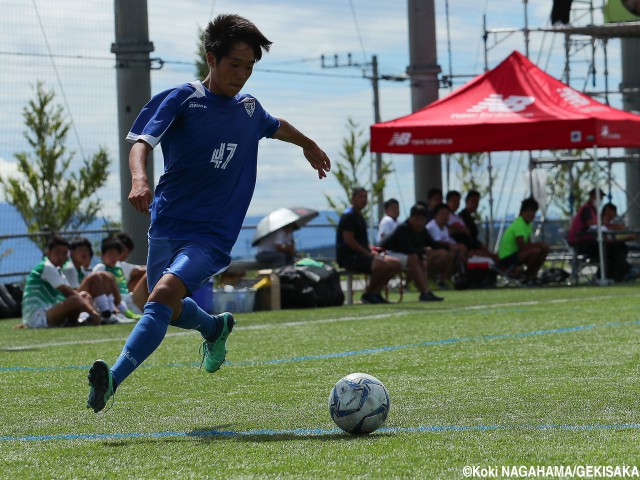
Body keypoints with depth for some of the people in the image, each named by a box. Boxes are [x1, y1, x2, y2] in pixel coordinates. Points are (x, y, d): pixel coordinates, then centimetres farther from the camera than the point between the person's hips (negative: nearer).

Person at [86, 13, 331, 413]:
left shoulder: (249, 109, 10)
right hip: (166, 226, 1)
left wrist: (309, 146, 53)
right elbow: (142, 142, -16)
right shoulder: (181, 99, -3)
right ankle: (215, 327, 52)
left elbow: (276, 127, 34)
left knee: (164, 295, -25)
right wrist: (139, 177, -38)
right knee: (172, 311, 17)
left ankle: (113, 381, -37)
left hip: (212, 237, -1)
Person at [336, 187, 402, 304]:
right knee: (382, 265, -33)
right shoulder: (348, 216, -9)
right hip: (349, 257, -10)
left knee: (396, 264, 0)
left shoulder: (359, 216, 22)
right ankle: (369, 294, -14)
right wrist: (368, 253, -16)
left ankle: (375, 292, -3)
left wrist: (371, 250, 9)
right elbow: (349, 241, -18)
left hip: (362, 254, 10)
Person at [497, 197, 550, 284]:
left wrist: (540, 245, -7)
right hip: (506, 259, -10)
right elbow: (522, 247, -27)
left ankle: (533, 275, 7)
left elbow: (528, 244, 11)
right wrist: (538, 244, -17)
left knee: (545, 249, 3)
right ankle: (527, 277, -10)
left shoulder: (527, 224, 10)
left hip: (515, 253, 10)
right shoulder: (519, 225, -21)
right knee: (536, 251, -30)